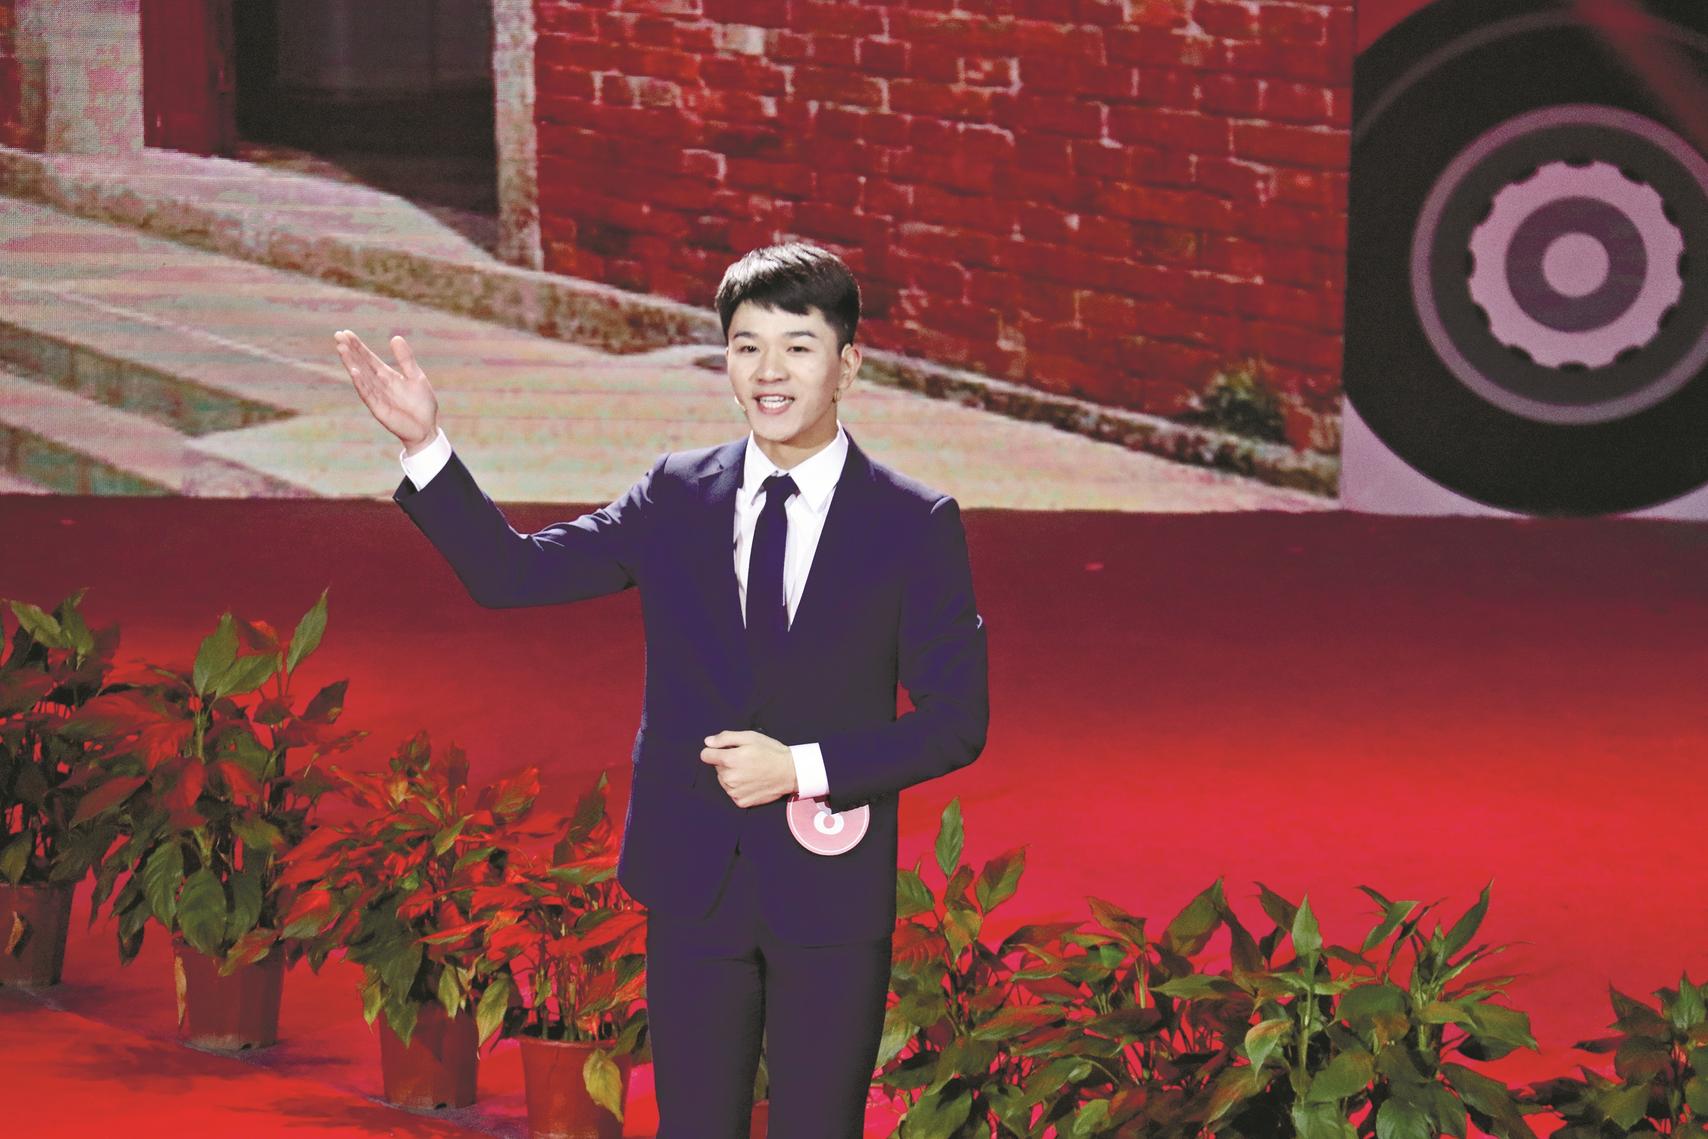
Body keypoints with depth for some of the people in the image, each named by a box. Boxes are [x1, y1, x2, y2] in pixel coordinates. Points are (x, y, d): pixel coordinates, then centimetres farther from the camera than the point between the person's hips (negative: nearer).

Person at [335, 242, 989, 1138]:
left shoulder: (916, 525, -4)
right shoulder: (677, 498, 4)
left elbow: (954, 723, -5)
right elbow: (510, 572, 3)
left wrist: (803, 768, -16)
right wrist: (424, 444, -10)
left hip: (829, 892, -2)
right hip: (695, 887, 2)